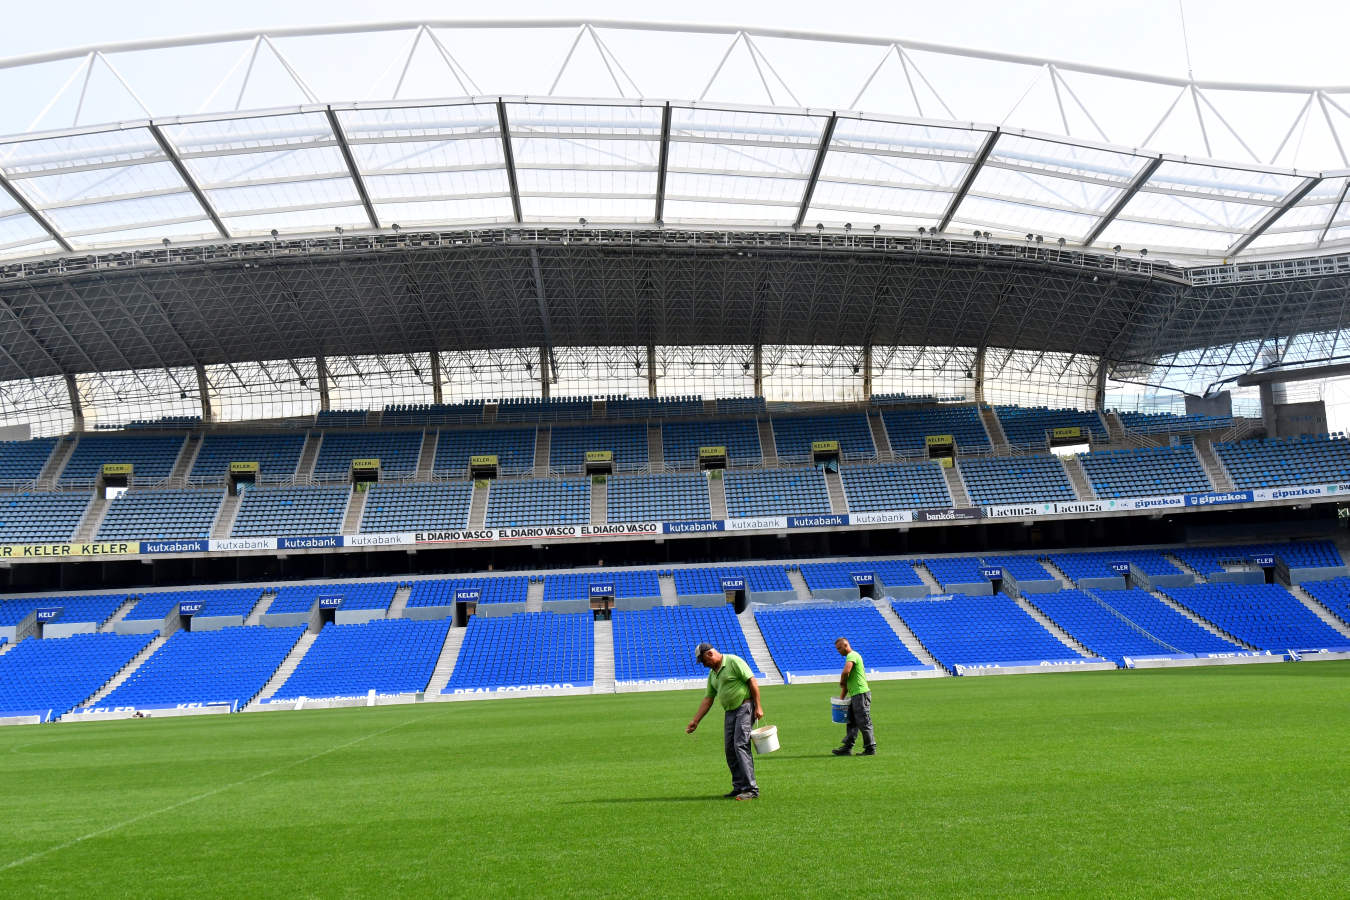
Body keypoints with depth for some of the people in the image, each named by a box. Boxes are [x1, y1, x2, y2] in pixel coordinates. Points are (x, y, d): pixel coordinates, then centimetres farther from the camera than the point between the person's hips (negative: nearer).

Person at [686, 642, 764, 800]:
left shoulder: (733, 661, -9)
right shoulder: (712, 674, 16)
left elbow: (752, 682, -13)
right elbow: (708, 699, 18)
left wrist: (758, 707, -17)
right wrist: (695, 721, 13)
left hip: (745, 707, -8)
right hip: (730, 712, 8)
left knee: (741, 745, -16)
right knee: (730, 749, 5)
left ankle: (751, 788, -15)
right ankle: (739, 787, 13)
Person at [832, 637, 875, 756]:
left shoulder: (852, 655, -11)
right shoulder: (850, 656, 21)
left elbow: (846, 672, -30)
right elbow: (848, 681, 23)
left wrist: (842, 682, -9)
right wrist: (842, 697, 21)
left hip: (861, 694, -10)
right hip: (855, 695, 10)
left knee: (864, 723, -4)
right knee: (851, 723, 10)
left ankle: (870, 748, 1)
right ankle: (847, 747, 13)